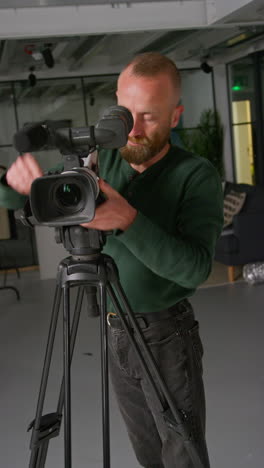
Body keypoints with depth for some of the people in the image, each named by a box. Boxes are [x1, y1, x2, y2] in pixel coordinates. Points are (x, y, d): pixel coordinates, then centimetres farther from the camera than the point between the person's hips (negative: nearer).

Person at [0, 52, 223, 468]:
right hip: (115, 332, 4)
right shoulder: (100, 162, -1)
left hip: (167, 335, -4)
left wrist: (129, 220, -39)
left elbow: (195, 268, -25)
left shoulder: (196, 175, -14)